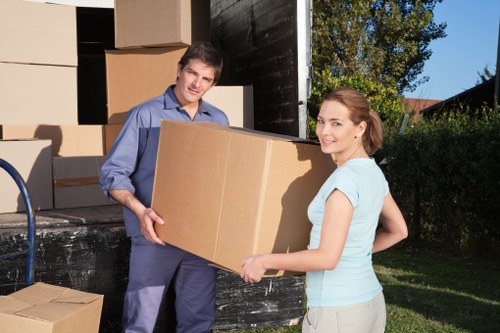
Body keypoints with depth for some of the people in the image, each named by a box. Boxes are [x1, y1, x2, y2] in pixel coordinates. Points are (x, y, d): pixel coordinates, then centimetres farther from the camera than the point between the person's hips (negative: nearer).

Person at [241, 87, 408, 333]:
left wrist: (264, 261, -14)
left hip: (337, 311, -8)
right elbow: (398, 231, 18)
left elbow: (327, 257, -23)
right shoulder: (374, 172, 6)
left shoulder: (345, 177, -20)